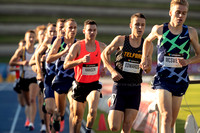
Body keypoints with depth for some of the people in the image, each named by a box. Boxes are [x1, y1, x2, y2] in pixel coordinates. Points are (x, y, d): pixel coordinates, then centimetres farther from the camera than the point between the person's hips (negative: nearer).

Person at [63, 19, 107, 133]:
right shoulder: (77, 46, -10)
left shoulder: (102, 46, 0)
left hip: (94, 85, 1)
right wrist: (81, 60, -29)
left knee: (93, 110, -24)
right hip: (80, 85, -1)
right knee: (78, 117, 9)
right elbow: (66, 65, -15)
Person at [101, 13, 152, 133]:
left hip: (135, 89, 2)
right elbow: (104, 54, 8)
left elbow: (148, 70, 7)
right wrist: (113, 71, -6)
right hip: (120, 87, -2)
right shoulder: (121, 40, -3)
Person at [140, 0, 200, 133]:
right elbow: (147, 41, 22)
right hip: (163, 79, -3)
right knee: (166, 117, -19)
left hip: (180, 81, 3)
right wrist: (144, 59, 11)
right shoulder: (159, 30, -1)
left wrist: (188, 61, -9)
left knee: (172, 121, 9)